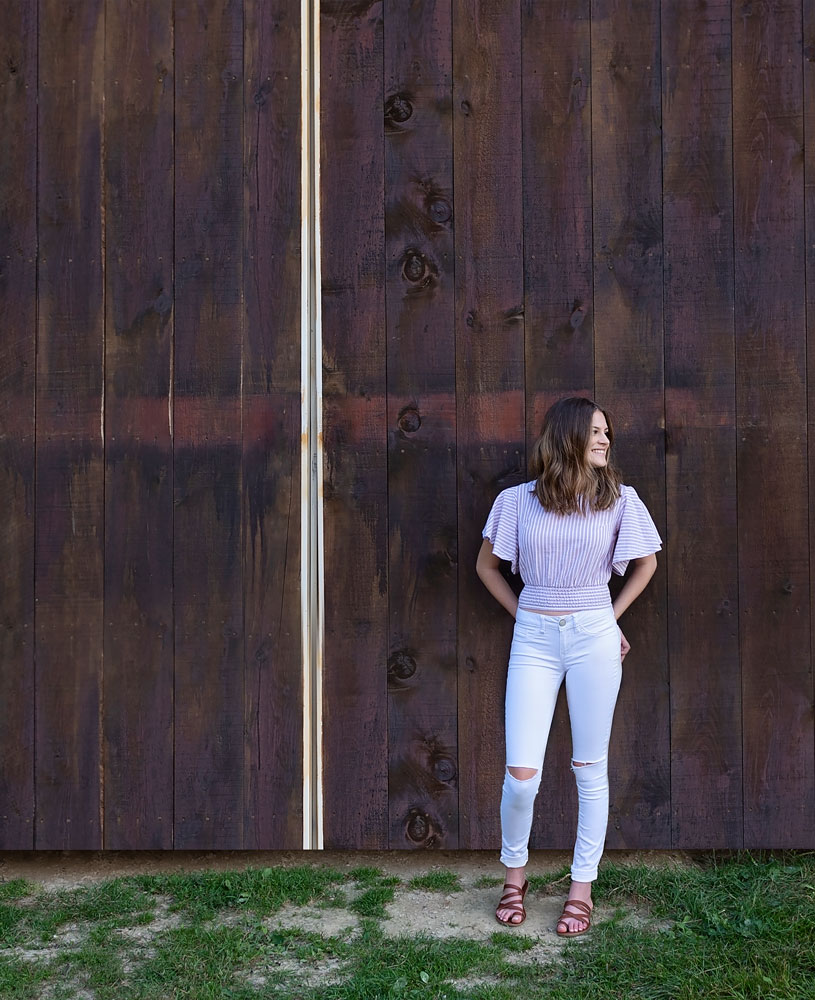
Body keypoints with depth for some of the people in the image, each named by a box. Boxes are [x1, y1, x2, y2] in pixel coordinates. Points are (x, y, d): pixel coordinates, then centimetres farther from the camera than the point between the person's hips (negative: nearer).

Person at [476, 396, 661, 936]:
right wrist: (523, 614, 7)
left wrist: (612, 617, 9)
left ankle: (582, 886, 24)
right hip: (534, 639, 0)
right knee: (521, 774, -3)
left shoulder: (620, 499, 0)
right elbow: (487, 565, 11)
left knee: (590, 768, 8)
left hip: (594, 637, 0)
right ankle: (515, 871, 24)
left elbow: (646, 562, 13)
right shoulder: (518, 500, -1)